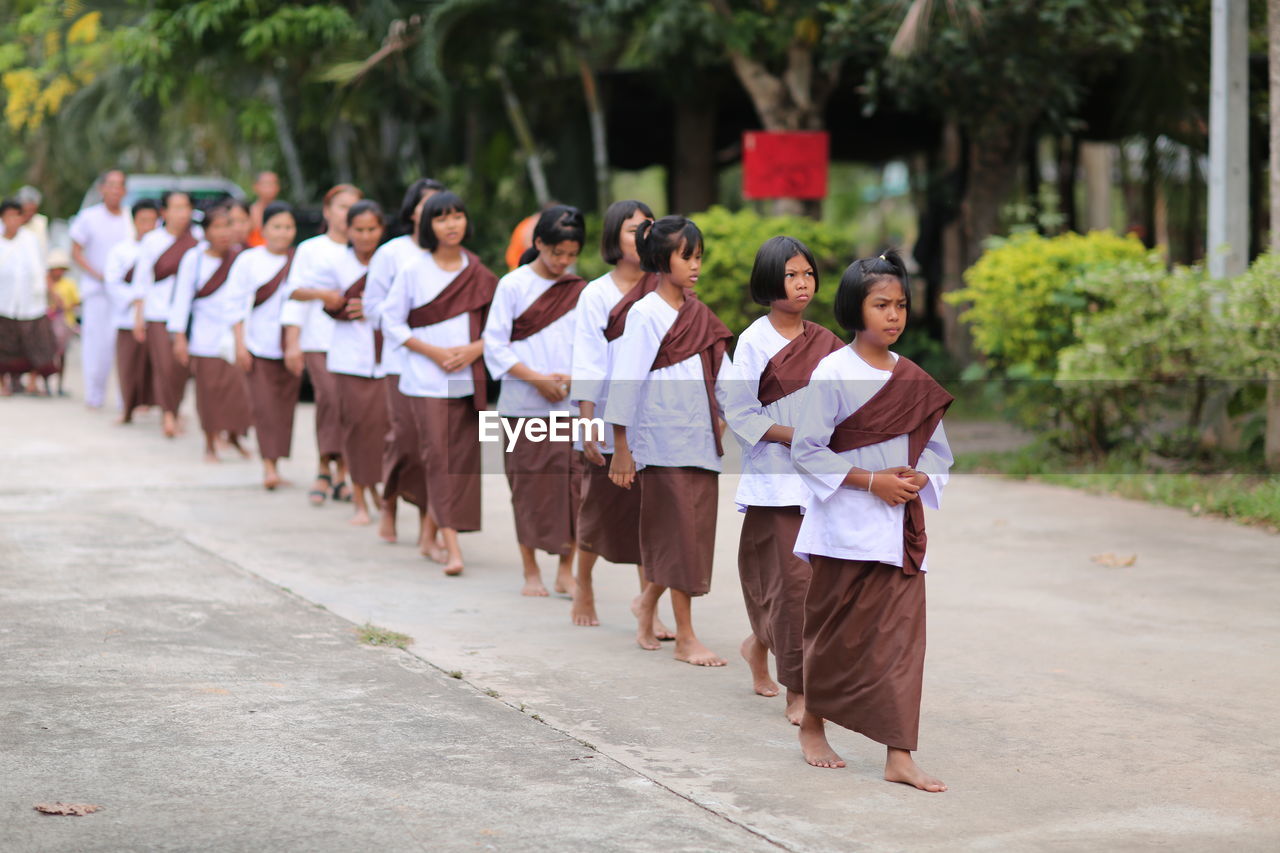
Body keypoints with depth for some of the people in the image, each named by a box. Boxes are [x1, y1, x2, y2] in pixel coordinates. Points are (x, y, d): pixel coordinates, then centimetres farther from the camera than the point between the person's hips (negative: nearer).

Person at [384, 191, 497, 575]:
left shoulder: (480, 273, 6)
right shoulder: (413, 271, 1)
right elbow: (392, 321, 2)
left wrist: (475, 349, -10)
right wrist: (434, 351, -9)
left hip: (470, 380, 3)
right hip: (427, 380, -2)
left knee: (464, 457, 2)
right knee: (438, 458, -9)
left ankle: (446, 535, 16)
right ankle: (452, 546, -14)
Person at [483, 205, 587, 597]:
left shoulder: (580, 291, 8)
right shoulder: (513, 285, -2)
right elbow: (494, 346, -4)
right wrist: (536, 378, -12)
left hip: (573, 404, 3)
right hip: (526, 404, -3)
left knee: (572, 483, 0)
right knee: (529, 486, 1)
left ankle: (566, 571, 10)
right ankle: (531, 572, 11)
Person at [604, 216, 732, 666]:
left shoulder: (698, 314, 11)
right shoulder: (645, 315, -9)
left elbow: (719, 370, 15)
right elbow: (625, 382, -10)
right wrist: (621, 450, -12)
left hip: (701, 439, 7)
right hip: (665, 440, -7)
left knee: (693, 532, 10)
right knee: (682, 534, -5)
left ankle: (648, 603, 32)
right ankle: (686, 638, 1)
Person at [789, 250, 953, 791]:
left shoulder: (914, 379, 7)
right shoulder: (833, 373, -8)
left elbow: (936, 448, 15)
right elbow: (806, 450, -10)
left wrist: (917, 477, -6)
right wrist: (870, 480, -15)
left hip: (900, 525, 4)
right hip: (844, 524, -4)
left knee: (901, 634, -3)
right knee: (834, 631, 8)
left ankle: (899, 755, -4)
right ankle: (812, 727, 29)